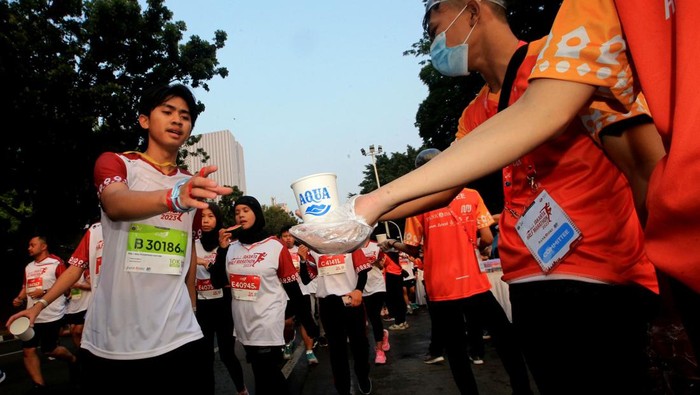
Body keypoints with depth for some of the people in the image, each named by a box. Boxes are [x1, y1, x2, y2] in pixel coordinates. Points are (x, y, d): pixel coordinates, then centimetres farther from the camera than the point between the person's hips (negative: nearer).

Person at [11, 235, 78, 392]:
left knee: (49, 350, 3)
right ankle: (39, 385, 12)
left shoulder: (56, 263, -10)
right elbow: (25, 287, 21)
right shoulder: (28, 267, 13)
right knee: (28, 350, 2)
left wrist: (44, 292, -21)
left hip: (51, 316, -7)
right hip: (32, 316, 7)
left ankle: (73, 360, 32)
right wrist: (20, 298, 2)